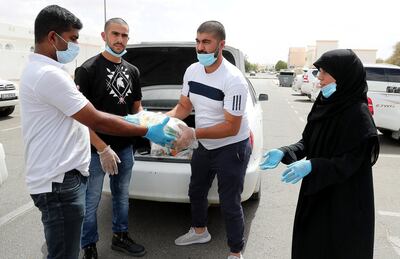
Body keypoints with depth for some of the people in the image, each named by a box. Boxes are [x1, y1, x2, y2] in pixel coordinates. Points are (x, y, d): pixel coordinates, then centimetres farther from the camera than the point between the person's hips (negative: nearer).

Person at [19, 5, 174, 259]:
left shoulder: (41, 69, 13)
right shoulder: (49, 74, -21)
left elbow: (85, 114, 15)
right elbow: (96, 121, -20)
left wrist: (127, 120, 14)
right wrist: (148, 132, -12)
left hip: (62, 175, 11)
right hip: (59, 181, -11)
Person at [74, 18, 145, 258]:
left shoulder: (132, 71, 6)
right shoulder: (88, 69, -12)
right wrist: (103, 149, -19)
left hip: (125, 147, 6)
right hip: (95, 150, -6)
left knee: (122, 196, 20)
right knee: (91, 202, 8)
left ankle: (120, 237, 40)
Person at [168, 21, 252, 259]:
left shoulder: (233, 80, -27)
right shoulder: (192, 71, -4)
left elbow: (231, 127, -27)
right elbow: (184, 106, 5)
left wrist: (193, 134, -33)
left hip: (232, 149, -7)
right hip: (205, 146, 8)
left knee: (230, 204, 2)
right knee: (196, 192, 23)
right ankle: (200, 231, 50)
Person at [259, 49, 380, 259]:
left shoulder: (358, 114, -20)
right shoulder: (324, 104, 2)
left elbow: (350, 163, -21)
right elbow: (307, 142, 6)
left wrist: (311, 166, -33)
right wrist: (284, 153, -10)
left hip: (344, 202, -7)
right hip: (315, 192, 7)